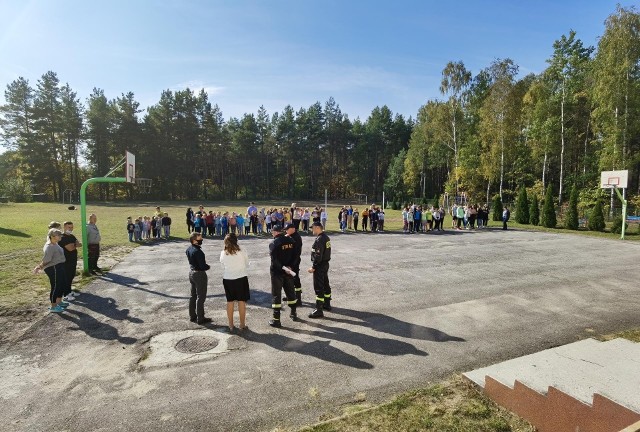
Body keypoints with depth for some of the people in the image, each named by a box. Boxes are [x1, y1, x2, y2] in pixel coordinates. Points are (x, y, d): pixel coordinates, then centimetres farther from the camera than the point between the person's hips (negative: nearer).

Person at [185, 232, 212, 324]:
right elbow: (203, 266, -27)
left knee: (193, 295, 20)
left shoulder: (189, 249, 2)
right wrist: (208, 266, -6)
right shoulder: (198, 252, -26)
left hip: (191, 272, 9)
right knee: (201, 297, 3)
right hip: (199, 274, -9)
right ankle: (200, 319, 12)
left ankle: (192, 316, 31)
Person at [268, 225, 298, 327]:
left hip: (277, 272, -5)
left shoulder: (273, 243, -16)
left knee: (276, 295, 2)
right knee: (290, 292, 18)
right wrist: (289, 266, -2)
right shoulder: (290, 241, 1)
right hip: (288, 271, 6)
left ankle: (276, 319, 5)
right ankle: (293, 314, 31)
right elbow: (294, 256, 2)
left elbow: (274, 260, -21)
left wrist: (283, 268, -14)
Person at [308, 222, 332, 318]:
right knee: (325, 284, 20)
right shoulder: (326, 237, 8)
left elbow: (318, 256, -25)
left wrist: (313, 267, -18)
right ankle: (327, 304, 35)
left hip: (320, 266, -10)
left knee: (318, 288, -5)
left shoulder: (319, 240, -22)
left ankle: (319, 310, -1)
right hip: (326, 264, 10)